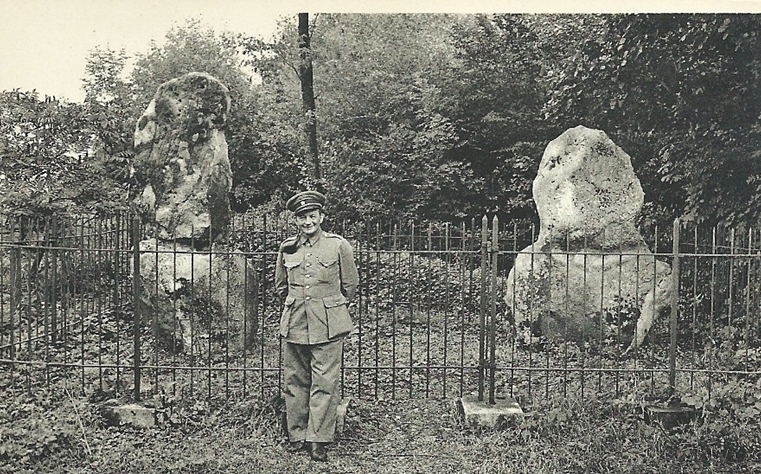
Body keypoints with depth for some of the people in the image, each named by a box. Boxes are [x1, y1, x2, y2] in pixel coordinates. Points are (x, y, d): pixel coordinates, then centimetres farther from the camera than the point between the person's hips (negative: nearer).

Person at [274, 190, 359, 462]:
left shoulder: (338, 245, -2)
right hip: (294, 324, 3)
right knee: (294, 382, 9)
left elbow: (350, 285, 7)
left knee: (324, 383, -2)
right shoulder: (287, 248, 6)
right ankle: (297, 435, 20)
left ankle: (318, 440, 6)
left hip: (328, 325, -3)